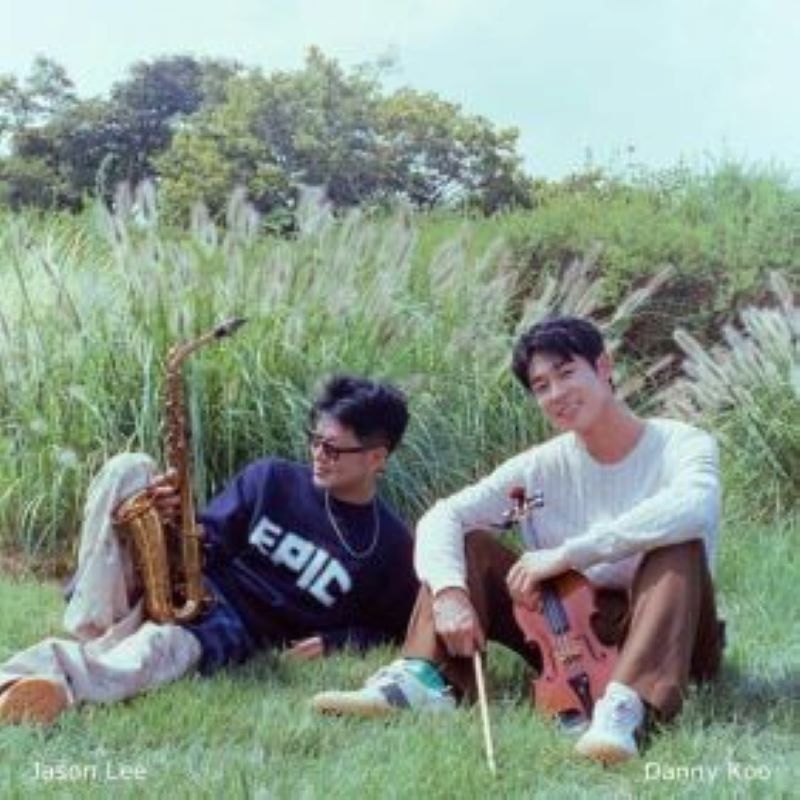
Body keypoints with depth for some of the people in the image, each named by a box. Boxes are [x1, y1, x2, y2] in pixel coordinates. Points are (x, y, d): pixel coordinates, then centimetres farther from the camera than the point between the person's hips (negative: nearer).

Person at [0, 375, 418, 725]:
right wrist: (175, 517, -15)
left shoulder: (389, 543, 0)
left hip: (231, 629, -3)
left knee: (158, 646, -43)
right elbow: (208, 543, 8)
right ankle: (90, 633, -29)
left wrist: (333, 642, -7)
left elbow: (395, 629, 11)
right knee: (128, 469, -21)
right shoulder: (270, 478, 6)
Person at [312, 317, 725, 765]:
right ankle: (427, 679, -25)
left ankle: (626, 704, -46)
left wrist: (567, 554, -37)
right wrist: (448, 590, -30)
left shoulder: (683, 445, -12)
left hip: (667, 636, -3)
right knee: (470, 545, -7)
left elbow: (695, 508, -37)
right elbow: (442, 517, -9)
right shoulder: (542, 467, -1)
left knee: (680, 545, -32)